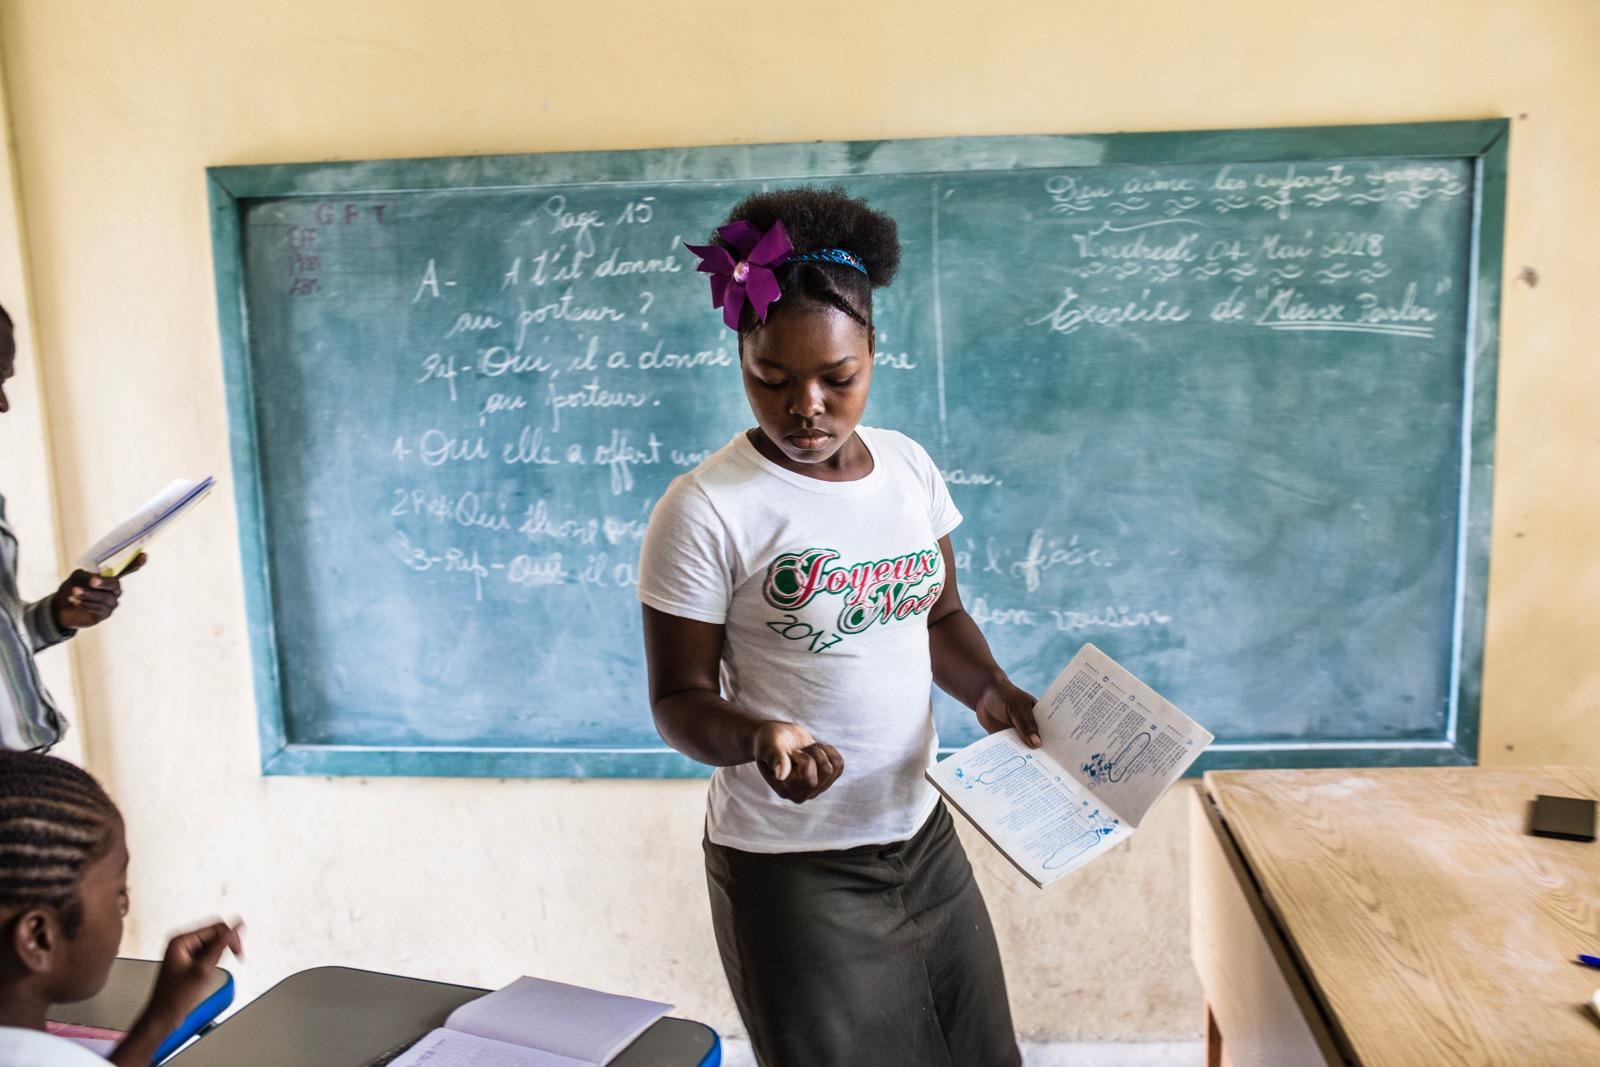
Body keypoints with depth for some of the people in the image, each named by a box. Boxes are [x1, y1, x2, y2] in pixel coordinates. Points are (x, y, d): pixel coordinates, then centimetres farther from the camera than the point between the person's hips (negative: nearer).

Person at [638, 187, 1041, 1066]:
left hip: (923, 836, 6)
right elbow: (680, 698, -12)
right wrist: (752, 736, -32)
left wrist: (989, 689, -7)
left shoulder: (908, 466, 0)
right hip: (791, 869, -5)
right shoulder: (705, 509, -17)